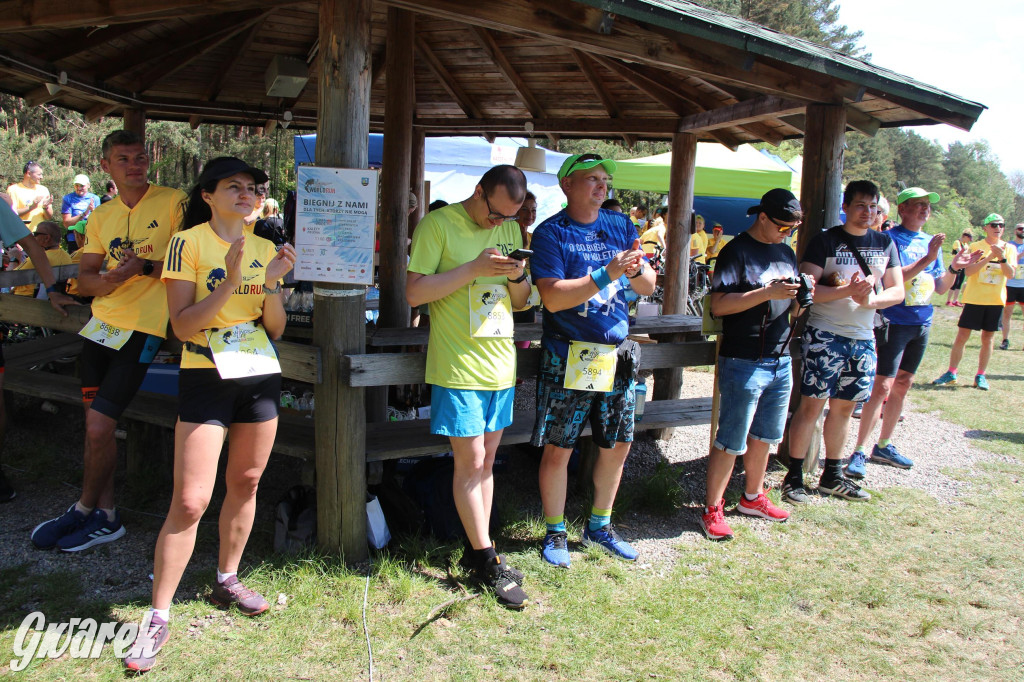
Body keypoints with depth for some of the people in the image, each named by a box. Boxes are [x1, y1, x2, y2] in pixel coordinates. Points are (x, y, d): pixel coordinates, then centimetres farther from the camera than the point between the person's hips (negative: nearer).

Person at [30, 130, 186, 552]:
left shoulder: (173, 202, -4)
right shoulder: (101, 217, 13)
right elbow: (84, 280, 9)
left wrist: (146, 267, -20)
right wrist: (112, 279, -13)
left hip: (142, 328, -6)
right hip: (102, 324, 6)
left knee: (98, 428, -7)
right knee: (96, 427, 9)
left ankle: (85, 510, 14)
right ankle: (104, 516, 21)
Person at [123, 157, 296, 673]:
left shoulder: (265, 249, 10)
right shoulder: (188, 243, -6)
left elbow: (276, 329, 7)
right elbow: (181, 325, -13)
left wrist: (271, 283, -10)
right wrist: (229, 283, -23)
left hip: (261, 376, 5)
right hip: (206, 377, -5)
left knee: (245, 483, 13)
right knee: (189, 501, -8)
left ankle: (227, 581, 32)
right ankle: (158, 617, 1)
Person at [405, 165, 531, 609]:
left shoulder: (510, 229, 12)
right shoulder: (438, 224, -7)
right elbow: (414, 292, -14)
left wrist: (517, 277, -6)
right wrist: (475, 268, -21)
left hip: (500, 363, 6)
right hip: (459, 367, -6)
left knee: (486, 459, 12)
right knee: (470, 462, -3)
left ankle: (475, 552, 22)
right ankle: (488, 562, 7)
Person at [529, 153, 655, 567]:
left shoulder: (621, 226, 9)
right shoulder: (550, 233, -7)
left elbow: (649, 288, 11)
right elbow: (553, 298, -19)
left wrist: (636, 271, -12)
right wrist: (608, 273, -24)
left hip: (617, 354, 6)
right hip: (569, 357, -5)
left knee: (618, 445, 13)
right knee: (558, 450, 0)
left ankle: (599, 526, 32)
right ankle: (556, 533, 20)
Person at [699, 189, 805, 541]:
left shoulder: (786, 254, 13)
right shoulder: (737, 251, -10)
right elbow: (719, 305, -18)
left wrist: (800, 298, -2)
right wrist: (767, 293, -23)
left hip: (780, 360, 8)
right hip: (744, 362, -8)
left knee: (764, 436, 18)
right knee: (731, 442, -3)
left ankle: (752, 498, 33)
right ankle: (712, 509, 8)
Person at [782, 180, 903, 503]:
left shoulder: (885, 244, 10)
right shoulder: (825, 241, -4)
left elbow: (897, 291, 6)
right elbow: (808, 289, -11)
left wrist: (870, 299, -14)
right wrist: (847, 290, -25)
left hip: (863, 337, 5)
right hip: (825, 334, -5)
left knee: (844, 407, 12)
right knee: (812, 404, -7)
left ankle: (832, 476, 24)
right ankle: (794, 476, 2)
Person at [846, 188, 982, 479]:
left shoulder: (931, 243, 13)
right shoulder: (890, 239, -8)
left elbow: (940, 288, 15)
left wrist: (953, 268, -2)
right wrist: (927, 259, -24)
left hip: (922, 324, 8)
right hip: (895, 322, -7)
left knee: (901, 386, 13)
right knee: (882, 387, -12)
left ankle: (884, 446, 22)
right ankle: (860, 451, -9)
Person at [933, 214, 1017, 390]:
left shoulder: (1009, 249, 5)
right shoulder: (976, 247, -1)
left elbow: (1011, 274, -6)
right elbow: (968, 270, -15)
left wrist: (1002, 257, -21)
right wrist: (990, 257, -22)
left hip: (996, 301, 2)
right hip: (974, 299, -2)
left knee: (988, 339, 5)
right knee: (961, 336, -1)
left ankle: (981, 376, 14)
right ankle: (951, 374, 7)